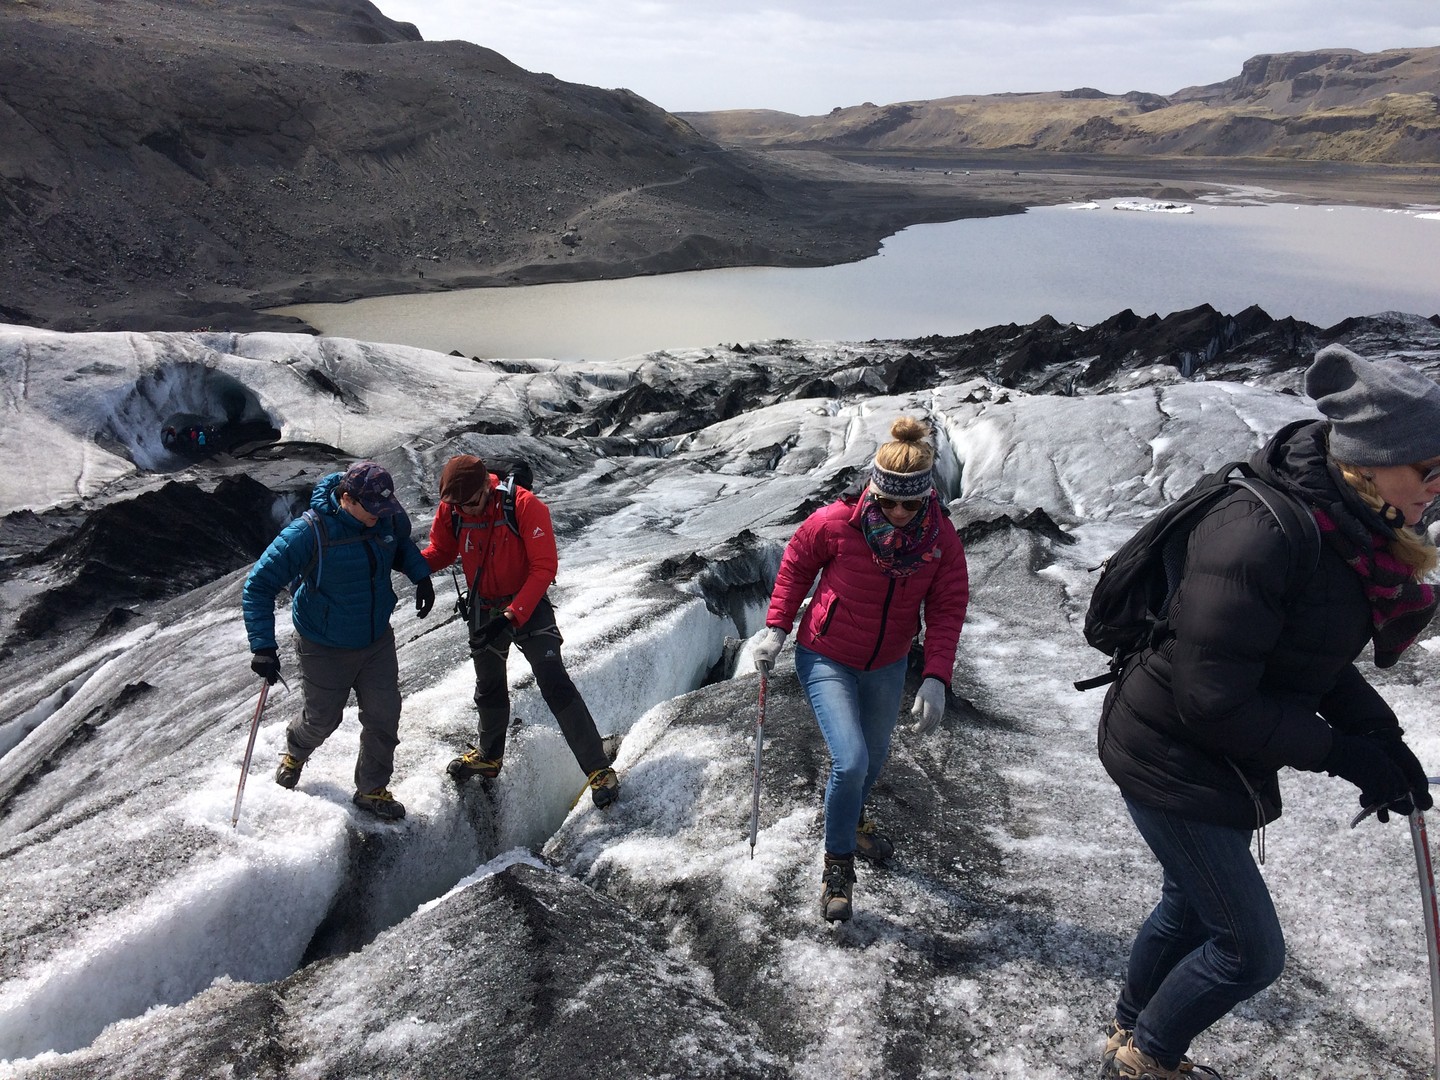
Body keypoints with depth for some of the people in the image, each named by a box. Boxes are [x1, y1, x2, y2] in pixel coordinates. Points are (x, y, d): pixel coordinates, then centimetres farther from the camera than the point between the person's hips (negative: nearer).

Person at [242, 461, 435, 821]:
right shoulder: (309, 533, -29)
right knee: (322, 718, 16)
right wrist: (263, 646, -29)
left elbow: (402, 545, 14)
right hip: (325, 649, -4)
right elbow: (259, 585, -23)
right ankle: (295, 753, 52)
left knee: (384, 716, 6)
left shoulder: (389, 518, -13)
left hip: (378, 641, 4)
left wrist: (421, 576, -4)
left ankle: (372, 790, 29)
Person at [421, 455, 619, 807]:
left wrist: (513, 616, -30)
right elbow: (440, 551, 5)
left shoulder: (525, 506, -25)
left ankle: (599, 769, -13)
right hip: (482, 609, 5)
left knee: (554, 683, -18)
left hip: (528, 604, -5)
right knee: (489, 686, 22)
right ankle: (489, 756, 47)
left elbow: (545, 566, -24)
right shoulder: (450, 510, -11)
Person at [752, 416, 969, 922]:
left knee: (875, 755, 24)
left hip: (887, 665, 4)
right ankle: (838, 862, 9)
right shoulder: (837, 523, -26)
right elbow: (796, 564, -8)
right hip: (827, 659, -4)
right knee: (850, 762, -17)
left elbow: (947, 609, -12)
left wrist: (936, 677, -22)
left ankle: (854, 818, 57)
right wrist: (776, 628, -10)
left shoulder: (941, 538, -18)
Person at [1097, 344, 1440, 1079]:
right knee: (1251, 951, 5)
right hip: (1170, 762, -9)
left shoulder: (1343, 526, -3)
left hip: (1224, 761, 9)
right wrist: (1342, 752, -20)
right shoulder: (1259, 539, -32)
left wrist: (1377, 730, -2)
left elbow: (1312, 655, 11)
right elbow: (1213, 703, -29)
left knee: (1190, 908, 27)